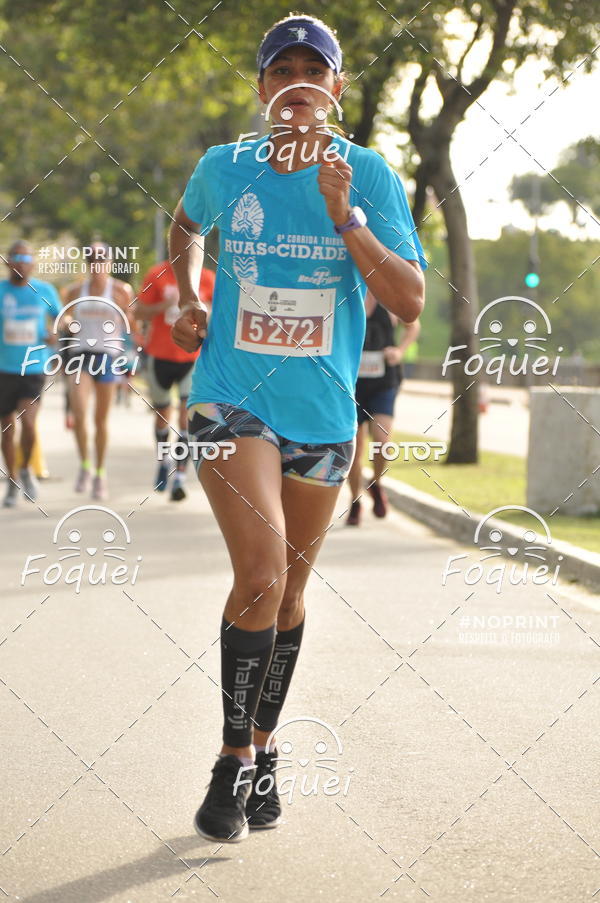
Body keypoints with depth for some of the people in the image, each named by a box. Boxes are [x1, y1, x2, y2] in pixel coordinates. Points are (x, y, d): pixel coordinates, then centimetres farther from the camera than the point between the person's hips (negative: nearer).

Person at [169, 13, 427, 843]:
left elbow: (409, 301, -13)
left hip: (322, 410, 2)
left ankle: (263, 751, 30)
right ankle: (234, 761, -5)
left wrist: (342, 213, -22)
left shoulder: (367, 175, -5)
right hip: (232, 398, -1)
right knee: (262, 571, -18)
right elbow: (186, 228, 24)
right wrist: (188, 299, 8)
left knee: (289, 588, 13)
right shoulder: (224, 168, 0)